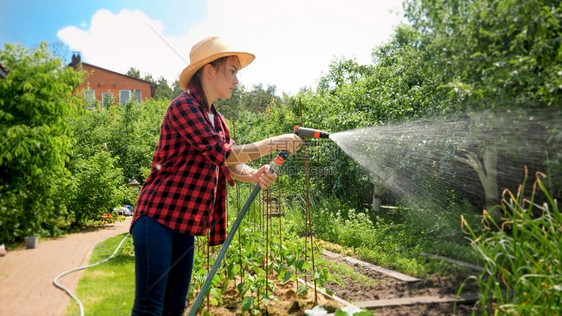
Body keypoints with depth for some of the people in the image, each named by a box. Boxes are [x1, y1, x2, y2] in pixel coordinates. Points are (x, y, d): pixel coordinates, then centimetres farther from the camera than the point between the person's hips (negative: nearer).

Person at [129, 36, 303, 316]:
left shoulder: (217, 120, 16)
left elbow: (230, 165, 7)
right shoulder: (183, 105, -11)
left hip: (185, 226, 9)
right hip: (158, 218, -8)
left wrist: (255, 175, -14)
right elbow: (220, 153, -18)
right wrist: (273, 143, -13)